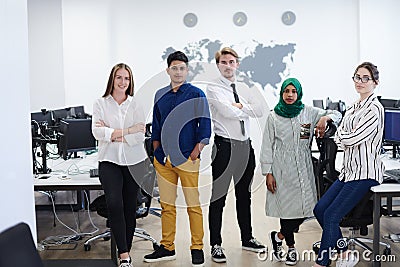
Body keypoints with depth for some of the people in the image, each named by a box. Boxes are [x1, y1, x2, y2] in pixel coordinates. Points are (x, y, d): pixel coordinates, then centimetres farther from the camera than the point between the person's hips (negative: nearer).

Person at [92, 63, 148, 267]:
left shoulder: (135, 104, 8)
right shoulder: (100, 104, 6)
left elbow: (141, 135, -2)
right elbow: (97, 131, -6)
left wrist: (115, 134, -11)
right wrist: (127, 131, -13)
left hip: (134, 161, 2)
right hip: (109, 160, -1)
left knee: (130, 208, 7)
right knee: (114, 204, -19)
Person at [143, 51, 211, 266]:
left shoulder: (196, 94, 0)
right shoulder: (160, 95, 13)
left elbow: (205, 126, -2)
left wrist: (195, 153, -9)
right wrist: (157, 151, 11)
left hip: (187, 159, -4)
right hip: (163, 160, 4)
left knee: (193, 205, 0)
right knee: (167, 205, 9)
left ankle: (197, 248, 10)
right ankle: (167, 248, 19)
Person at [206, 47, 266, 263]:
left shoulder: (244, 89, 14)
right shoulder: (213, 88, -4)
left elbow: (260, 110, 0)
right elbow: (228, 111, -19)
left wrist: (239, 106, -11)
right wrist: (247, 107, -4)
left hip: (245, 146, 6)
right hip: (225, 146, -6)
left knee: (244, 195, 17)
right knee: (218, 197, -1)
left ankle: (247, 239, 30)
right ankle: (216, 244, 8)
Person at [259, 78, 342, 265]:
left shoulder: (309, 113, 6)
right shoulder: (273, 117, 3)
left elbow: (337, 114, 7)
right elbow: (267, 146, 3)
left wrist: (325, 118, -17)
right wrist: (268, 173, -3)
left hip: (303, 167, 2)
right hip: (282, 168, -2)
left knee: (303, 208, -2)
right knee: (287, 206, -2)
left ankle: (278, 236, 22)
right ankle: (291, 247, 19)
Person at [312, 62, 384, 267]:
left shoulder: (374, 109, -12)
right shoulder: (353, 108, 16)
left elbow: (352, 139, -18)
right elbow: (338, 139, 11)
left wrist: (342, 134, 2)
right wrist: (347, 139, -9)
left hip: (365, 173, -9)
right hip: (349, 169, 9)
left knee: (331, 216, -11)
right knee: (319, 209, 3)